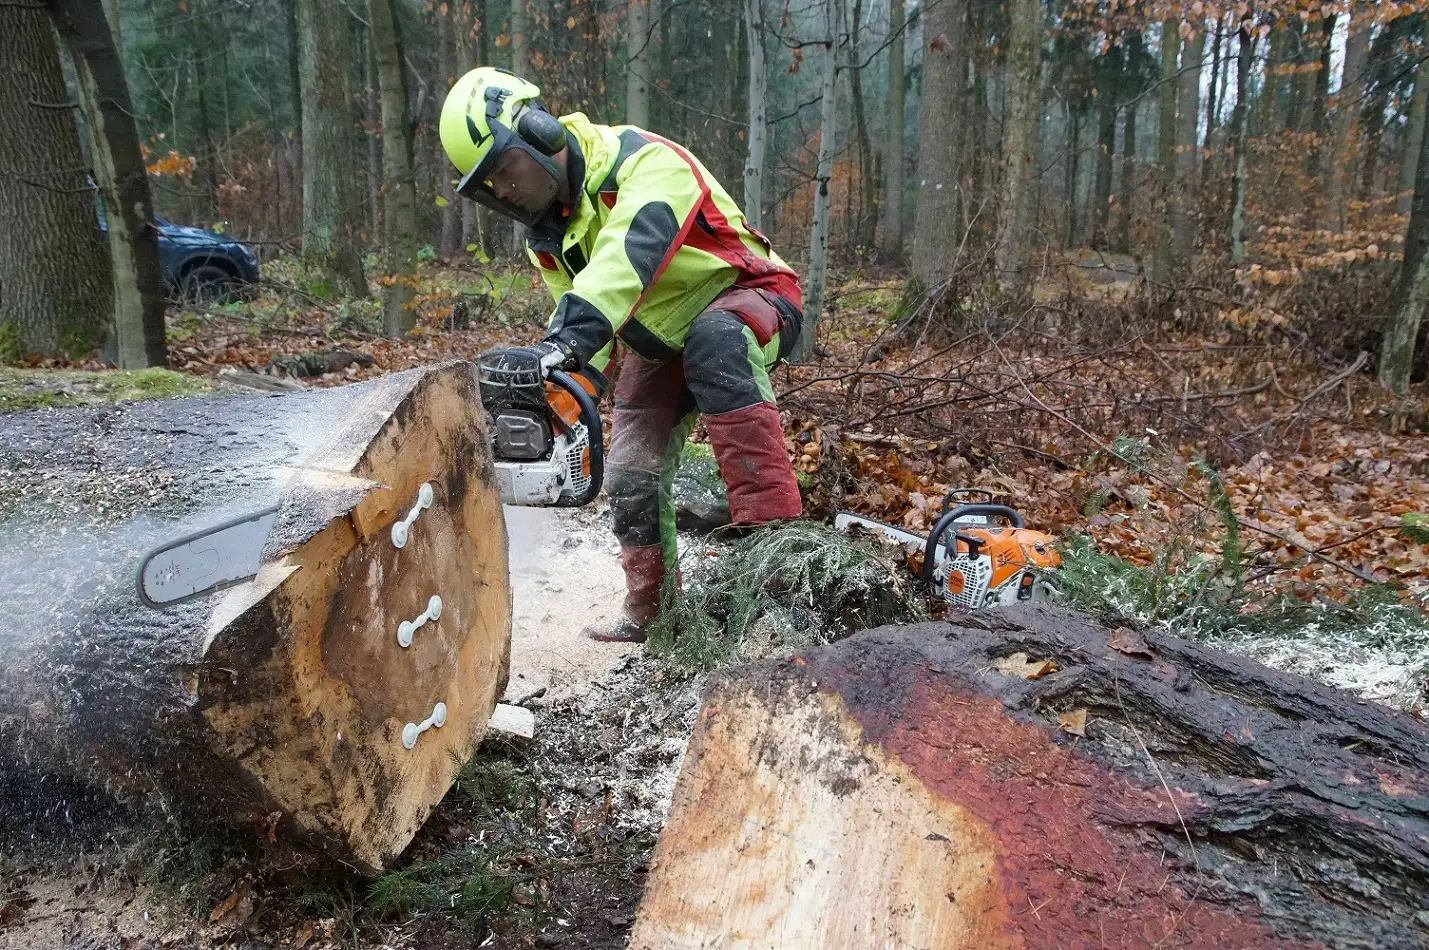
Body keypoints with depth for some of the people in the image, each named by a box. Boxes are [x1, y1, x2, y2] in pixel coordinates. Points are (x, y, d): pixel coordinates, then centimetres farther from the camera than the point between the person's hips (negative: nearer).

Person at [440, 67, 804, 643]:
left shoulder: (642, 162, -27)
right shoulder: (546, 241, -2)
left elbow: (625, 256, -46)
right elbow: (582, 325, 1)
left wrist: (565, 341, -59)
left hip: (749, 298, -7)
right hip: (659, 343, 8)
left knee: (713, 342, -41)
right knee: (632, 473, -2)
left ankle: (773, 525, -44)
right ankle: (649, 613, 15)